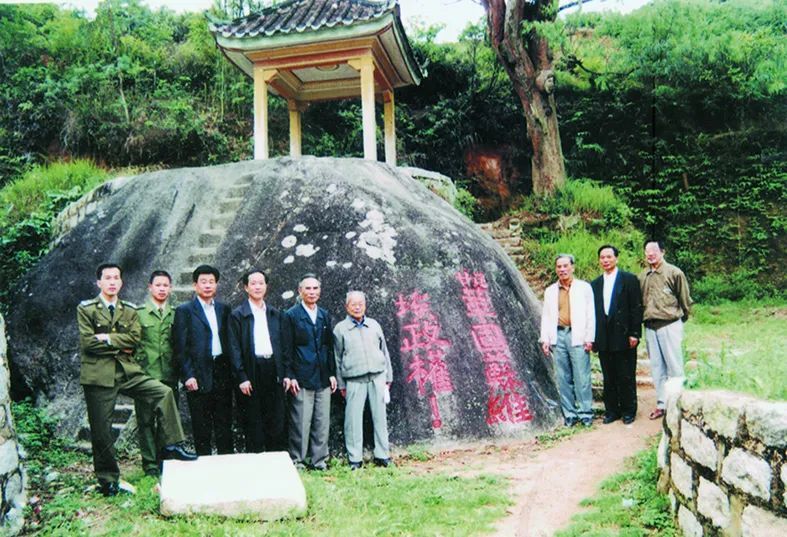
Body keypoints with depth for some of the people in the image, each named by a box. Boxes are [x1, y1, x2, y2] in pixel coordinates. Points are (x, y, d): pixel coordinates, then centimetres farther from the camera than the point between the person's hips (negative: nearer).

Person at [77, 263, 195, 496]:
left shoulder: (130, 310, 11)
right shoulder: (85, 309, 1)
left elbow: (134, 338, -4)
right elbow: (88, 342, -11)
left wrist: (107, 338, -11)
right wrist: (120, 345, -7)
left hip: (127, 371, 3)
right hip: (98, 375, -3)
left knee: (164, 393, -15)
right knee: (101, 430, 4)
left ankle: (169, 446, -8)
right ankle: (107, 479, 19)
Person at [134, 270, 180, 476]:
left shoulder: (176, 314, 11)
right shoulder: (138, 313, 3)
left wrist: (180, 371, 7)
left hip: (169, 375, 2)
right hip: (145, 374, -2)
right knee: (146, 421, 1)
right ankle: (150, 464, 8)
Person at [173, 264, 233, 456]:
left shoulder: (224, 309, 13)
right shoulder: (184, 311, 0)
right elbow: (180, 347, -4)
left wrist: (231, 370, 7)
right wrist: (188, 375, -11)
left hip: (222, 373, 4)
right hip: (199, 375, -3)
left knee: (224, 425, 8)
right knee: (201, 427, 3)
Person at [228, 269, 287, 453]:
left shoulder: (275, 314, 12)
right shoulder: (237, 315, -1)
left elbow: (282, 345, 12)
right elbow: (234, 349, -5)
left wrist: (285, 373, 6)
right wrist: (241, 378, -12)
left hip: (273, 370, 4)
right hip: (251, 373, -3)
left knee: (277, 421, 7)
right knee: (253, 423, 4)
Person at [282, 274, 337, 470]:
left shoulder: (325, 316, 13)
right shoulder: (291, 315, -1)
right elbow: (287, 349, -4)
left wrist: (332, 373, 9)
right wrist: (289, 376, -10)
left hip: (323, 379, 5)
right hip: (301, 379, -5)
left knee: (322, 422, 8)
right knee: (300, 423, -1)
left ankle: (319, 460, 18)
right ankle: (297, 461, 10)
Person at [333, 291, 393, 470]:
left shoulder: (374, 325, 13)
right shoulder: (340, 329, 5)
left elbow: (384, 351, 17)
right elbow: (337, 358, 7)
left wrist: (388, 376, 15)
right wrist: (340, 384, 5)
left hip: (377, 376, 3)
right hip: (354, 380, -2)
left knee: (380, 416, 3)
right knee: (353, 418, -3)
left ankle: (382, 455, 13)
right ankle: (355, 459, 6)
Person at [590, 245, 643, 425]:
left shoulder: (629, 279, 0)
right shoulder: (595, 284, 12)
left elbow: (636, 308, -4)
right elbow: (593, 311, 12)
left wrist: (634, 333, -10)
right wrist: (591, 337, 7)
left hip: (624, 336, -4)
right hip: (604, 339, 4)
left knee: (626, 377, 3)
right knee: (609, 378, 9)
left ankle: (628, 411, 15)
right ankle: (611, 410, 18)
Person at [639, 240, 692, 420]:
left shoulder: (674, 273, -6)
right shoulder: (642, 276, 6)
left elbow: (685, 299, 1)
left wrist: (681, 318, 10)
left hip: (670, 325, -5)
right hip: (650, 327, 5)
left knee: (674, 366, -2)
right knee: (656, 367, 10)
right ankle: (662, 403, 19)